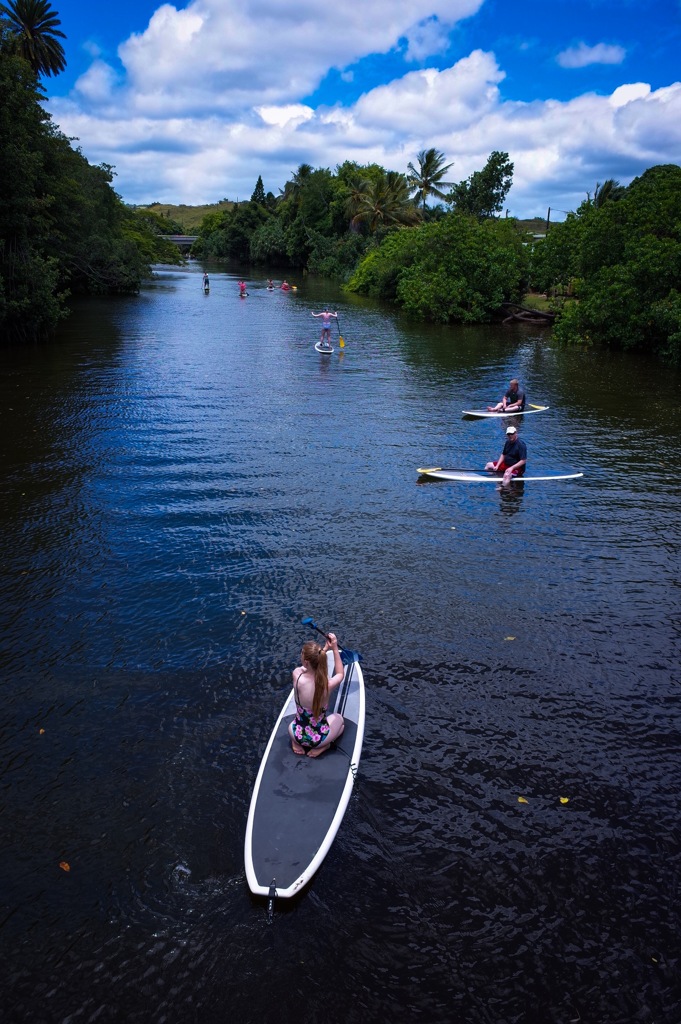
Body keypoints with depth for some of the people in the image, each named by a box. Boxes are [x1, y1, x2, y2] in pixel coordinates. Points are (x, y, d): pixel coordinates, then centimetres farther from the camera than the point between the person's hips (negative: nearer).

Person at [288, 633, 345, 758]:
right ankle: (323, 746, 9)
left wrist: (326, 648, -3)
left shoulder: (297, 675, -25)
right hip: (319, 738, -2)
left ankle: (296, 742, 14)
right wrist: (335, 649, 0)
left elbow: (305, 668, 2)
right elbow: (340, 674, 0)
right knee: (339, 719, 32)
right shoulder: (327, 685, -26)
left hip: (297, 734, 2)